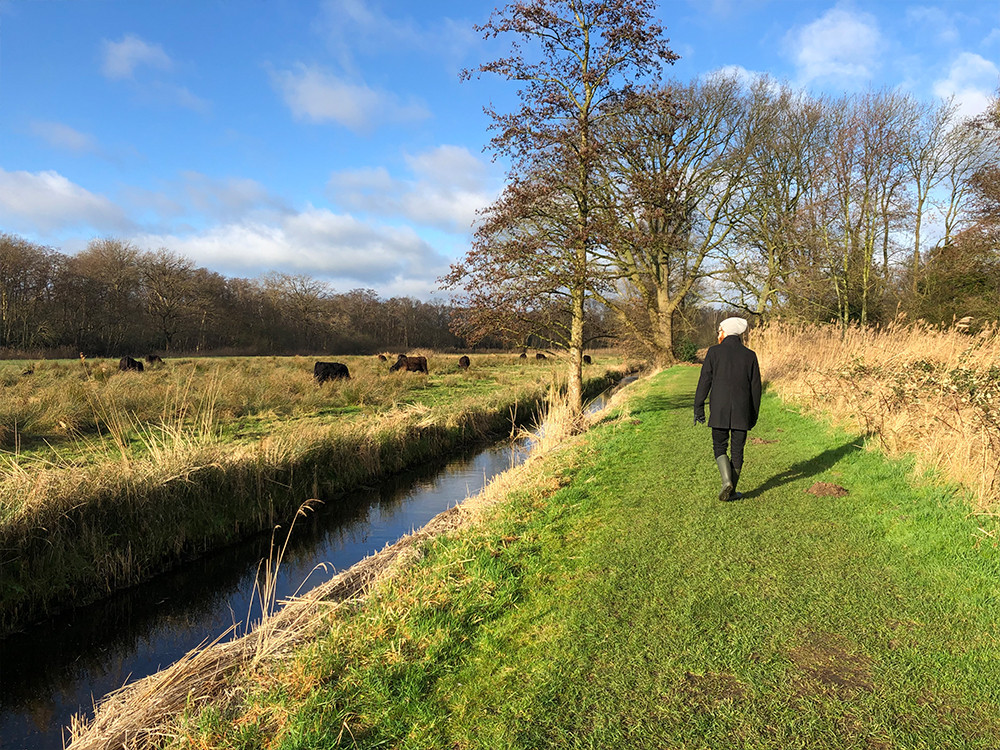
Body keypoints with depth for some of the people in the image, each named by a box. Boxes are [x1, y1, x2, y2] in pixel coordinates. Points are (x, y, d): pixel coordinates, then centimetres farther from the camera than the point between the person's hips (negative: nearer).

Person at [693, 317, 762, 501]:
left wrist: (698, 408, 1)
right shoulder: (750, 355, 5)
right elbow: (756, 387, 6)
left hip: (719, 411, -2)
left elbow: (704, 381, -5)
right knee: (737, 451, 11)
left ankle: (727, 481, -10)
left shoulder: (714, 352, -2)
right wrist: (754, 415, 14)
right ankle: (731, 492, 15)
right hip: (742, 411, 2)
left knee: (720, 447, 12)